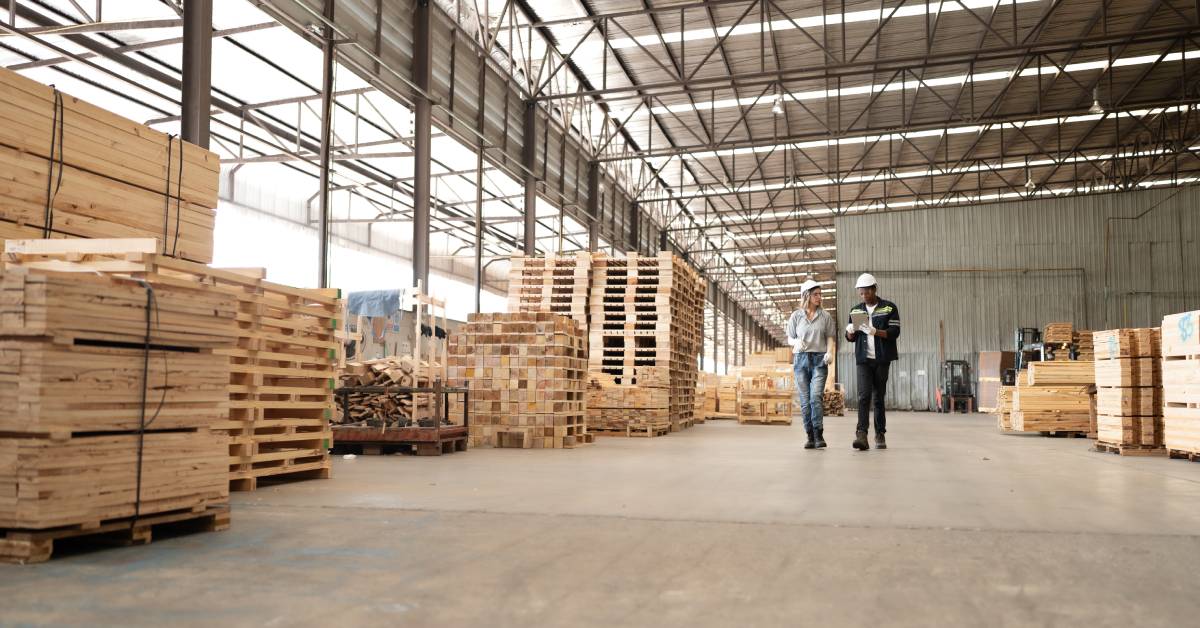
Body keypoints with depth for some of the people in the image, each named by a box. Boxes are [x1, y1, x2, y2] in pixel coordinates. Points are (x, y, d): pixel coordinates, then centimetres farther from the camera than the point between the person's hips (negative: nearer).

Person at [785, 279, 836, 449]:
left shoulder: (825, 316, 7)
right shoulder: (796, 316, 7)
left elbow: (831, 338, 7)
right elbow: (789, 338, 11)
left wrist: (830, 352, -10)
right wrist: (797, 342, -11)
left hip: (819, 360, -1)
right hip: (801, 359, 1)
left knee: (816, 396, -16)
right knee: (804, 400, 1)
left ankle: (819, 435, -13)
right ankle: (810, 437, 8)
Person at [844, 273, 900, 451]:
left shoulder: (890, 308, 2)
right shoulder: (855, 310, 12)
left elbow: (894, 332, -7)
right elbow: (851, 338, 13)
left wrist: (874, 331, -23)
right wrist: (850, 331, -11)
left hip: (882, 359, -1)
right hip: (863, 359, 1)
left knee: (879, 397, 4)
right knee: (864, 395, -12)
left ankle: (880, 435, 12)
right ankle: (861, 434, -21)